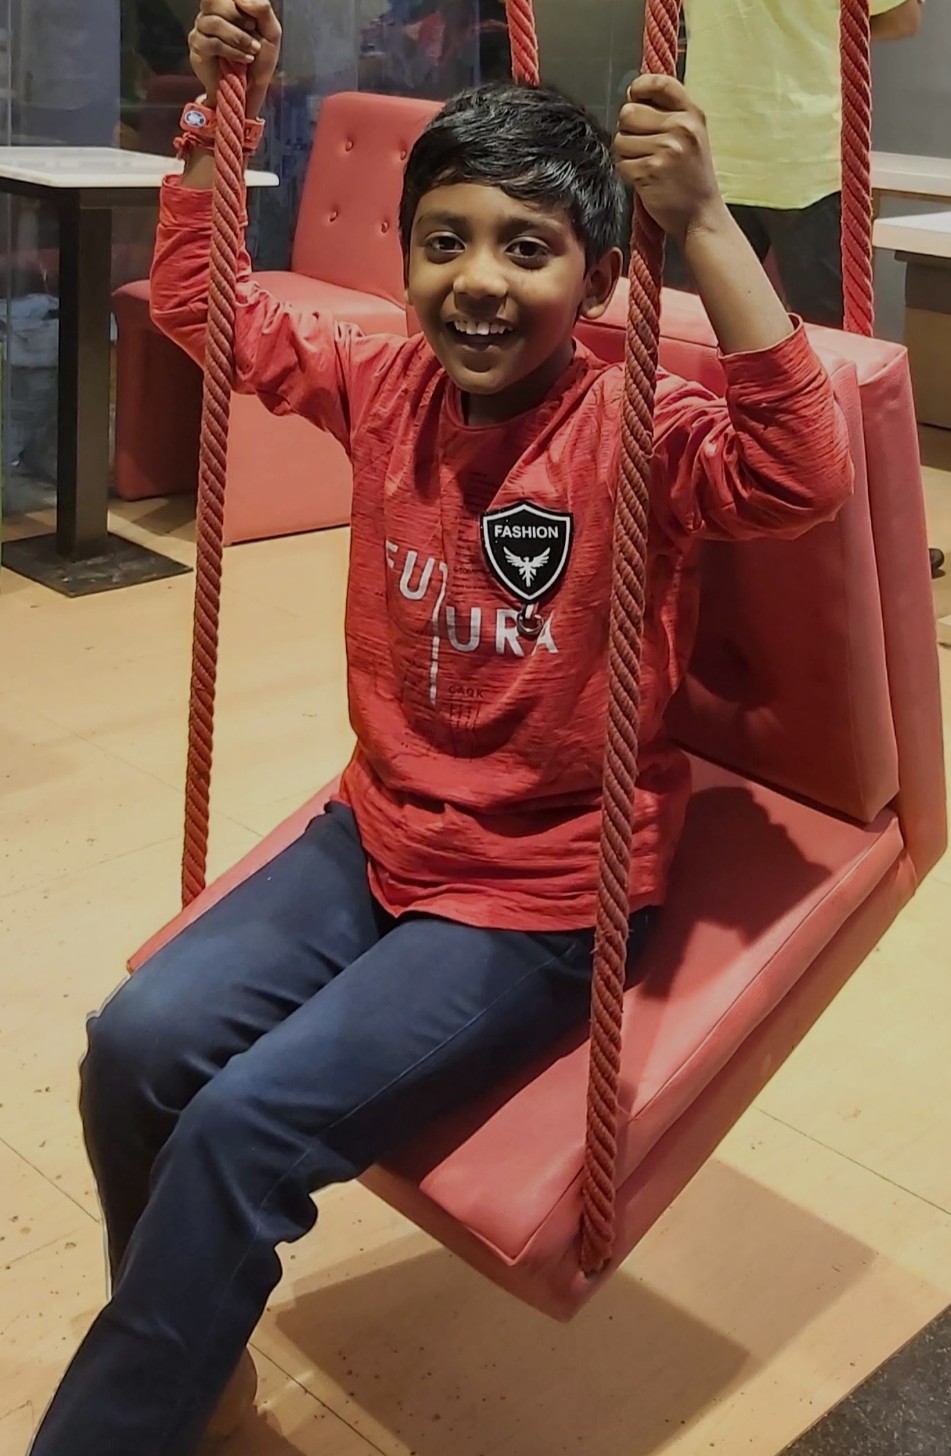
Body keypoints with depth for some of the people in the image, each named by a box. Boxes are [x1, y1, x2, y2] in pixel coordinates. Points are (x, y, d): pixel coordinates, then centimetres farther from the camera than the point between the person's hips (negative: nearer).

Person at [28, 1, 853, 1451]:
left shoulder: (641, 431, -16)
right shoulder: (387, 386, 0)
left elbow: (801, 477, -37)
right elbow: (205, 304, 14)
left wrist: (705, 221, -41)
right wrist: (222, 119, 2)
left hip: (547, 895, -6)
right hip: (379, 832, 6)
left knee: (248, 1124, -18)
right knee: (138, 1043, -10)